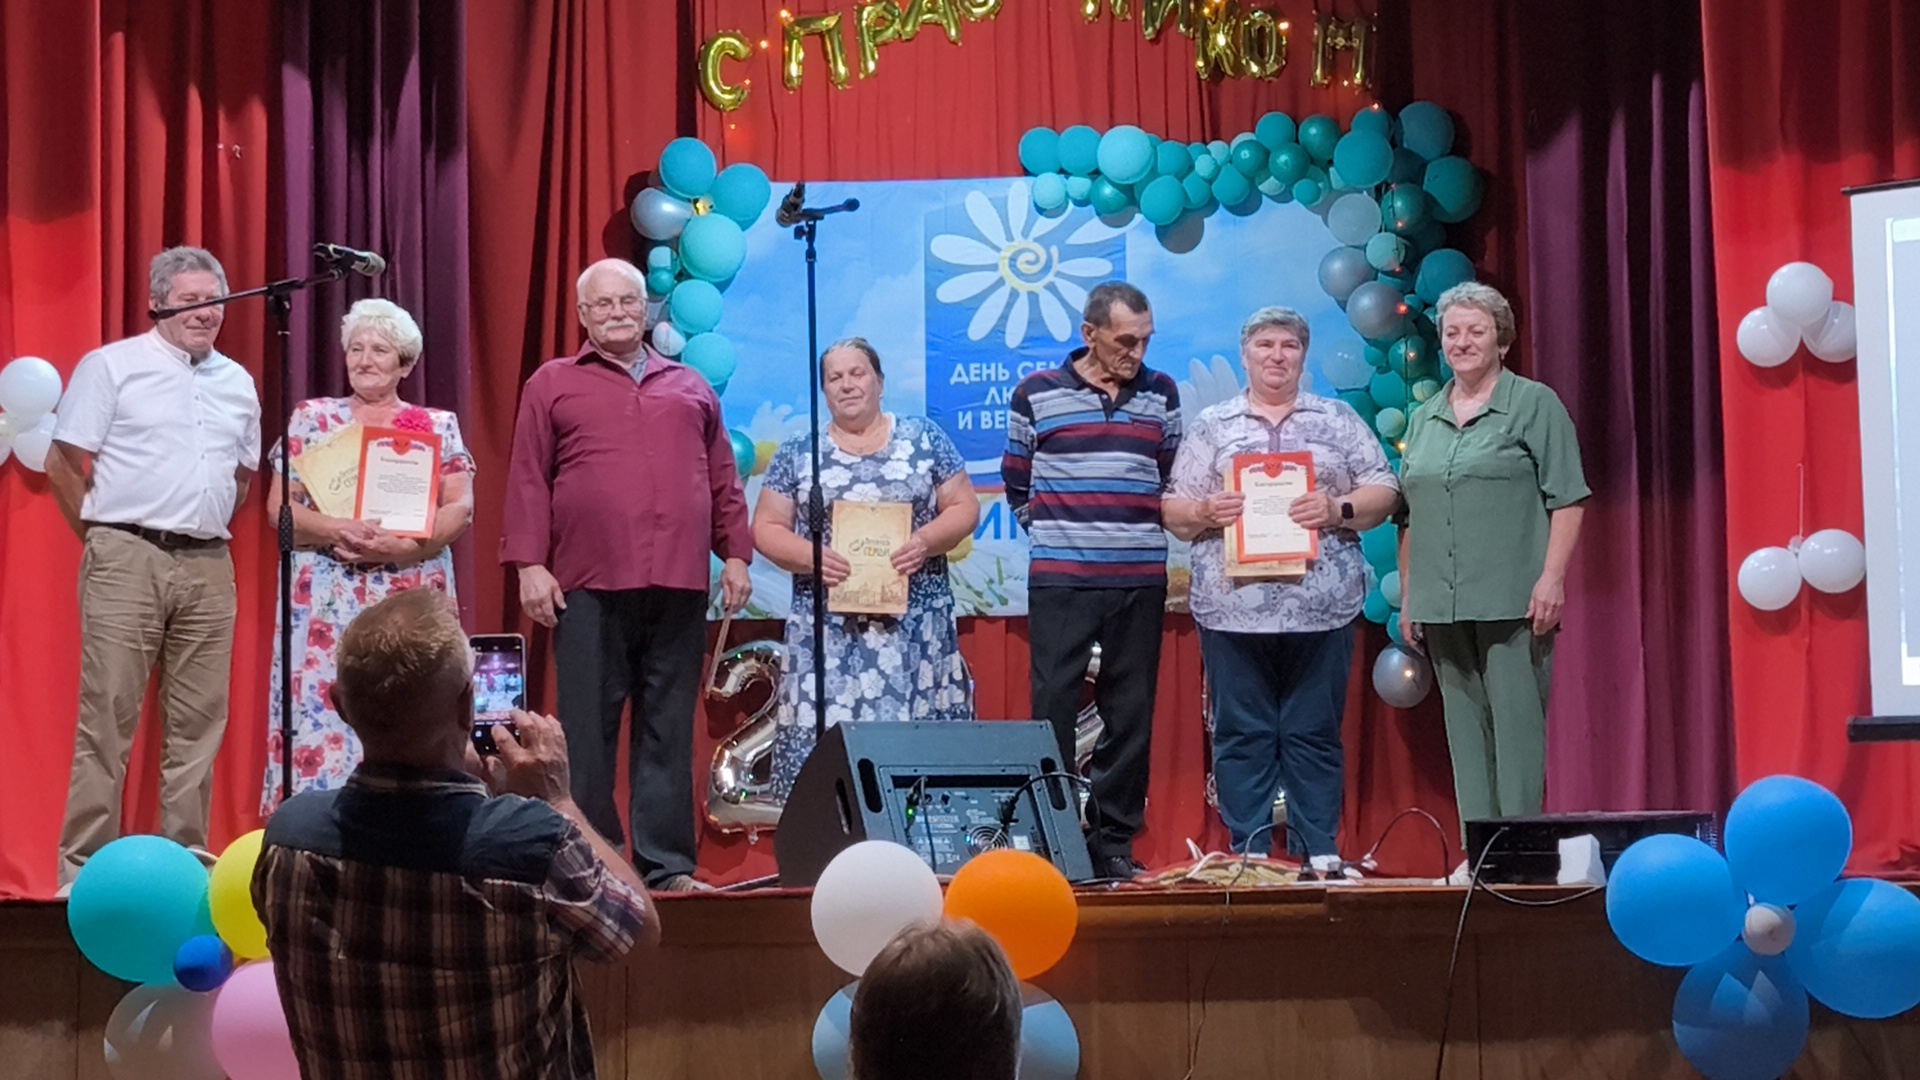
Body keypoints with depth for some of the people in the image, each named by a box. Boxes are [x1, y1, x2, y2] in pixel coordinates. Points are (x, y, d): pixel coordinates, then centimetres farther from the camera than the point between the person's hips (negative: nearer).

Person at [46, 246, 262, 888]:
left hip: (209, 567, 5)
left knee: (199, 721, 6)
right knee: (108, 716, -7)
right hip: (127, 561, -5)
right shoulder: (110, 366, 0)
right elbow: (64, 462, -2)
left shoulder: (237, 382, 16)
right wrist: (103, 536, -1)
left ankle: (186, 857, 12)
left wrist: (210, 531, 15)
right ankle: (83, 867, -4)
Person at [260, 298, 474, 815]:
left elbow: (461, 508, 1)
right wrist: (335, 531, -16)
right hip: (327, 603, 0)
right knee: (321, 718, -7)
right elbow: (280, 508, 3)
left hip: (412, 604, 0)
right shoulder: (311, 418, 9)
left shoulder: (438, 426, 10)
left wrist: (403, 546, -16)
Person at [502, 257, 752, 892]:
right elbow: (529, 482, 3)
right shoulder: (553, 385, 10)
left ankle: (667, 865, 6)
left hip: (678, 587, 2)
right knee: (587, 730, -1)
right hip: (589, 585, -2)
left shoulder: (691, 388, 20)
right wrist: (530, 564, -5)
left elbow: (724, 481, 18)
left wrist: (735, 554, 9)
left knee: (669, 731, 3)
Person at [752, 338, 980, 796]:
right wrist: (809, 556, -13)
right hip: (829, 631, 0)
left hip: (916, 626, 0)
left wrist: (927, 540, -13)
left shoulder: (924, 438, 8)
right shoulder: (797, 453, 9)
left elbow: (964, 507, 7)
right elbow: (767, 528, 7)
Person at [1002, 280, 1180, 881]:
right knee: (1053, 712, -3)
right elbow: (1016, 482, 11)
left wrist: (1136, 530, 7)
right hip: (1060, 581, -2)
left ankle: (1116, 841, 11)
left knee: (1131, 715, 4)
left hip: (1140, 580, 2)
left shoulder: (1161, 395, 9)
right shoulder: (1037, 393, 3)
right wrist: (1053, 529, 4)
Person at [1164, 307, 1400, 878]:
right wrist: (1205, 512, -9)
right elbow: (1173, 511, 11)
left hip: (1322, 608, 0)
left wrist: (1339, 509, -9)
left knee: (1315, 734, 1)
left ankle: (1319, 853, 6)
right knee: (1241, 735, 0)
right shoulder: (1211, 426, 14)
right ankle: (1249, 856, 5)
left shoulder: (1339, 420, 14)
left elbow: (1383, 491, 9)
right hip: (1233, 609, 0)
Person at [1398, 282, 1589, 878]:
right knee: (1465, 729, 7)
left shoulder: (1534, 405, 1)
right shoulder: (1423, 419, 17)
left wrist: (1552, 577, -13)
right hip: (1442, 605, 6)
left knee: (1516, 723, -6)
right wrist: (1408, 594, 15)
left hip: (1512, 600, -5)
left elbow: (1567, 499, -4)